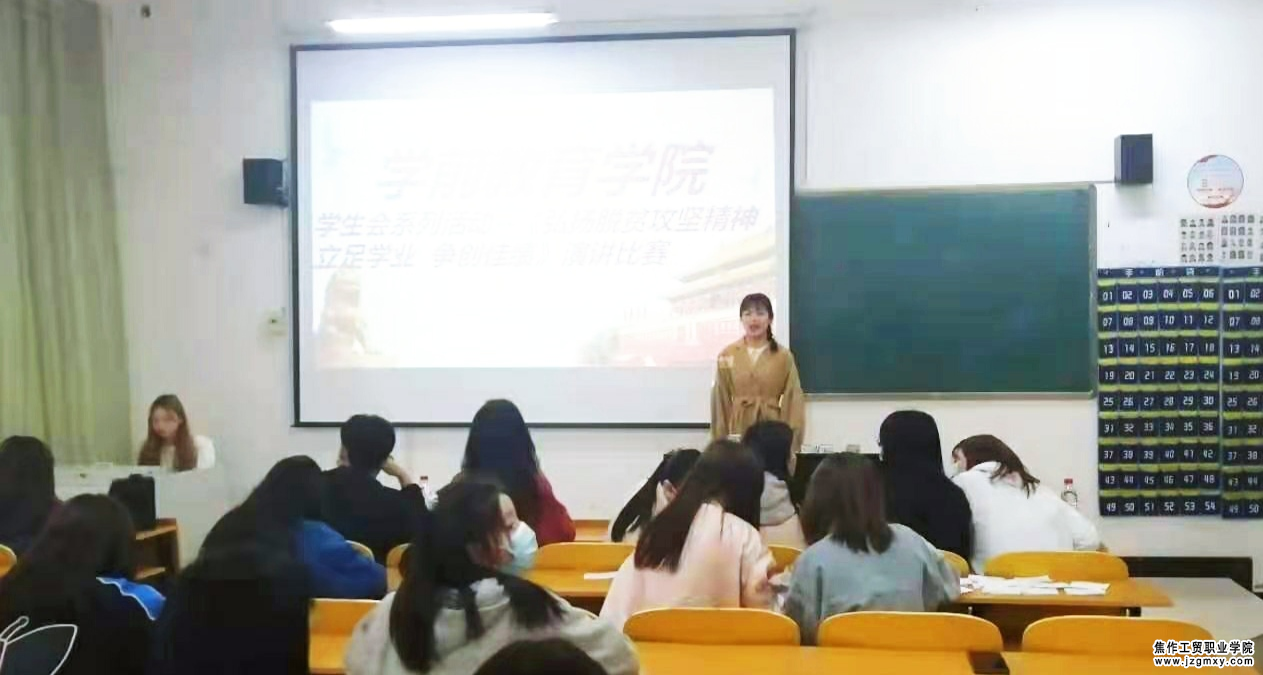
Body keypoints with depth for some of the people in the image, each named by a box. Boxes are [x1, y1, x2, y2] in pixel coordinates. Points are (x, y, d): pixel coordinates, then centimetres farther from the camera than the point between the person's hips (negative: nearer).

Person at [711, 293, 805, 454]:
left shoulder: (783, 356, 1)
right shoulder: (727, 355, 4)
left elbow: (793, 401, 1)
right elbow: (720, 402, 7)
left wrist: (792, 444, -4)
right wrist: (720, 442, 5)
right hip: (738, 430, 1)